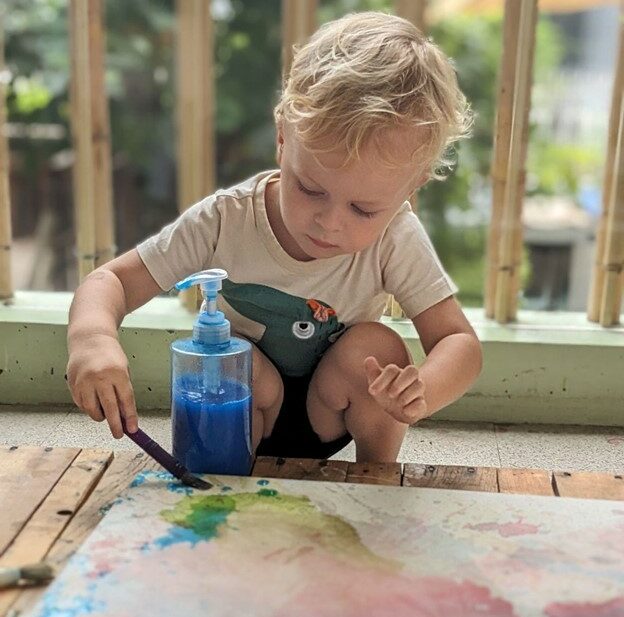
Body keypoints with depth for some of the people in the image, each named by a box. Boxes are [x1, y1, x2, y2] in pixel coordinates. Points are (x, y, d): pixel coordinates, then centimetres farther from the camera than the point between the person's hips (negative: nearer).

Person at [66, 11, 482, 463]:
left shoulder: (396, 240, -23)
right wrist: (93, 335, -45)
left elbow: (460, 342, -21)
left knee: (375, 346, -27)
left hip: (327, 415, 1)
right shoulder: (226, 220, -24)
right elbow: (112, 281, -20)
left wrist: (421, 391, -46)